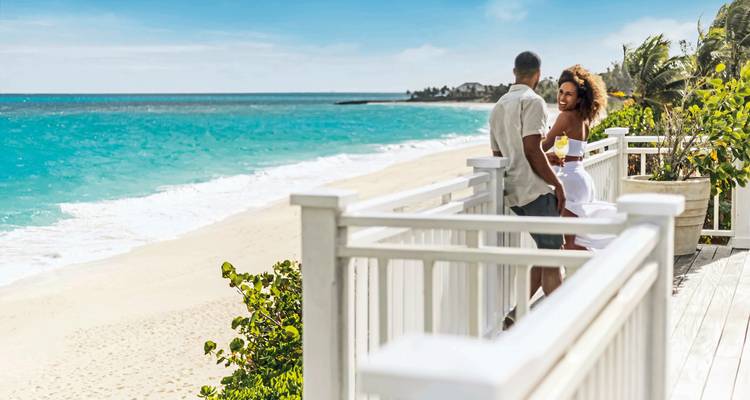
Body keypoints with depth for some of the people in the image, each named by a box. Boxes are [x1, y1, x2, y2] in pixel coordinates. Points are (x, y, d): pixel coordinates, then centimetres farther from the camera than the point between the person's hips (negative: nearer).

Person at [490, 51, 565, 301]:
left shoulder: (498, 106, 19)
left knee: (545, 252, 15)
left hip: (512, 193, 9)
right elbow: (532, 150, -18)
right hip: (536, 190, -9)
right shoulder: (533, 101, -8)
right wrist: (557, 184, -10)